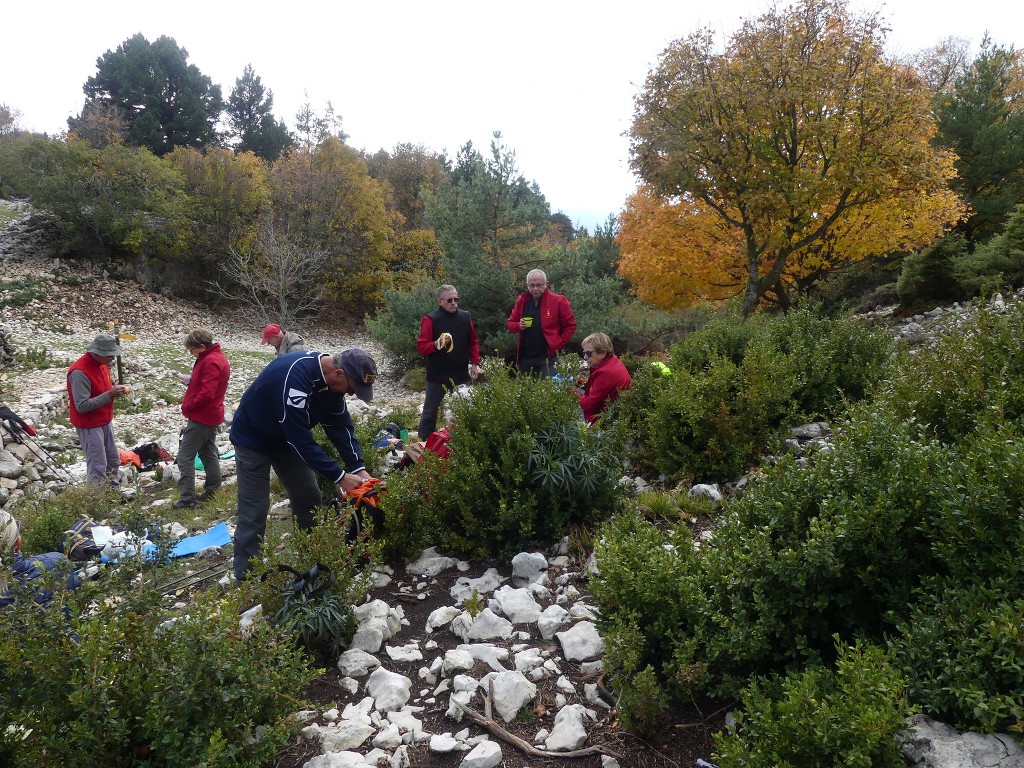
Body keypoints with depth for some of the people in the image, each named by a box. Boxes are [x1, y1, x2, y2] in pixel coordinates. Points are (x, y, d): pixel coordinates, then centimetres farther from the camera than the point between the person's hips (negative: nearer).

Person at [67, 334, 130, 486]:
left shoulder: (102, 364, 3)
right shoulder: (79, 372, -24)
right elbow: (82, 406, -25)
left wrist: (116, 389, -3)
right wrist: (109, 394, -27)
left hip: (106, 422, 9)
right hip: (89, 426, -9)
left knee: (114, 462, 16)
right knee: (98, 467, -5)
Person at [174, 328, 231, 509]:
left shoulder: (210, 362, -21)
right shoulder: (218, 357, 11)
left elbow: (207, 393, -26)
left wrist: (188, 406, -14)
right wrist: (191, 381, 3)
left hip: (200, 417, -11)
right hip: (211, 416, 11)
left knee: (185, 457, -6)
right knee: (208, 453, 18)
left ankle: (187, 498, -4)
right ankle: (212, 490, 27)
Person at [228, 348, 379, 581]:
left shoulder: (331, 380, -12)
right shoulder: (295, 374, -38)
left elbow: (342, 425, -6)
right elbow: (300, 438, -38)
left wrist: (358, 468, -16)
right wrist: (339, 476, -33)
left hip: (288, 440, 8)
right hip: (254, 440, -8)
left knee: (310, 502, 9)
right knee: (253, 514, -7)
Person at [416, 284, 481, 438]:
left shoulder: (465, 317, 3)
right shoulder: (430, 320, -11)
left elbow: (473, 342, 13)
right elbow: (421, 347, -12)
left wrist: (474, 363, 6)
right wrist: (436, 344, -30)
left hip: (461, 375, 4)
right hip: (437, 376, -4)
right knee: (430, 412, 5)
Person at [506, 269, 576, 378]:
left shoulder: (558, 301, -5)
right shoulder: (521, 301, 8)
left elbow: (570, 325, 0)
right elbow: (510, 323, 15)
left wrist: (558, 344, -7)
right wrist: (519, 326, -7)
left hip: (548, 357, -5)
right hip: (525, 357, 5)